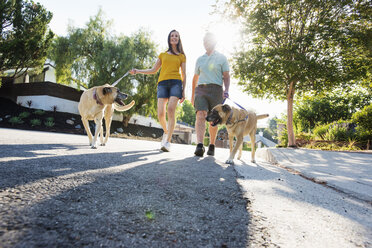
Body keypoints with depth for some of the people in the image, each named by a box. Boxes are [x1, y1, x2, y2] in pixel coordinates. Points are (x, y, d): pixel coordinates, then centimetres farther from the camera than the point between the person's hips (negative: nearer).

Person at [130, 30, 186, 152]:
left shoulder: (181, 56, 19)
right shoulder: (162, 55, 24)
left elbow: (184, 75, 14)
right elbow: (153, 70, 25)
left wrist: (183, 91, 5)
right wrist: (138, 71, 13)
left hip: (176, 83, -2)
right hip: (162, 83, 2)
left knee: (171, 109, -23)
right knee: (161, 113, -11)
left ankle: (168, 141, -22)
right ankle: (166, 131, 20)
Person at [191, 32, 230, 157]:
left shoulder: (221, 58, 11)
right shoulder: (200, 59, 20)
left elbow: (226, 76, 3)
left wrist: (226, 90, -15)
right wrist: (192, 94, 25)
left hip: (216, 89, -1)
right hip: (201, 89, 2)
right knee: (200, 115, -19)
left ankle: (212, 145, 16)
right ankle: (199, 146, -30)